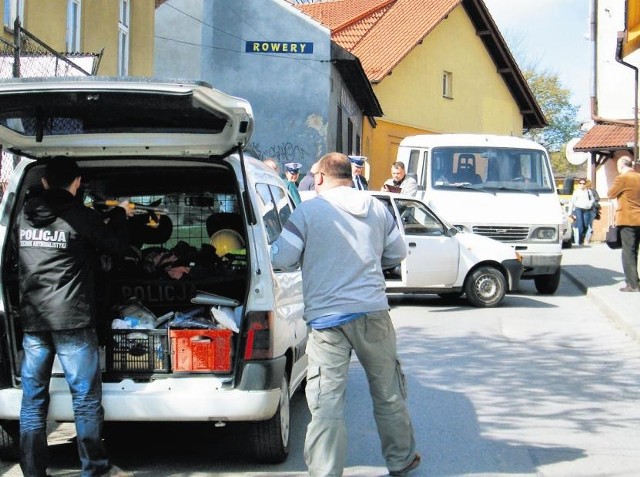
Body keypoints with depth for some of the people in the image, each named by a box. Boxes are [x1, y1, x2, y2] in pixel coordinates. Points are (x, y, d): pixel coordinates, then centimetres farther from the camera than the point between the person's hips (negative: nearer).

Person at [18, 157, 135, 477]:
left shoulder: (26, 215, 9)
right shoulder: (78, 216, -8)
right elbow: (119, 248, -1)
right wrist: (119, 215, 18)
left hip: (32, 319, 5)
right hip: (71, 319, -5)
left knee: (33, 399, 8)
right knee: (86, 397, 3)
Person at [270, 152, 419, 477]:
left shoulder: (308, 210, -5)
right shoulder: (377, 209, 8)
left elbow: (279, 259, -7)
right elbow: (397, 254, 17)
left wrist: (309, 256, 15)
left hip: (327, 318, -4)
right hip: (373, 313, 4)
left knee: (327, 404, -2)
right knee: (388, 392, 18)